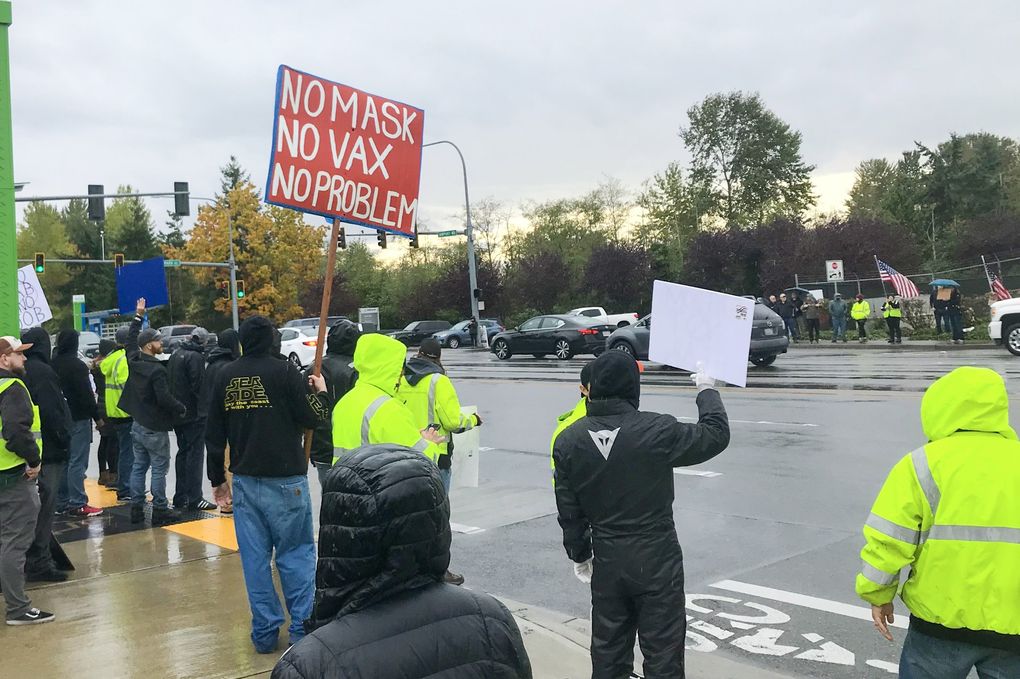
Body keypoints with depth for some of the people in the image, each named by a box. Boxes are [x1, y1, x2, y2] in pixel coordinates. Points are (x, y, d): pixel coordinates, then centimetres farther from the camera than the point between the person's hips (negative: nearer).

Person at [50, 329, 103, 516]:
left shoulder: (53, 365, 8)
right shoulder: (77, 366, -15)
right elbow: (86, 394, -17)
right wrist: (97, 416, -10)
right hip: (78, 418, -8)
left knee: (63, 460, 14)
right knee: (77, 462, -6)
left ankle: (62, 501, 20)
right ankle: (77, 504, -6)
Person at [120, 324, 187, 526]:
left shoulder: (135, 364, 5)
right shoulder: (157, 369, -20)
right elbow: (165, 398, -24)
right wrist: (181, 408, -9)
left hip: (138, 424, 8)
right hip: (155, 428, -8)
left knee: (139, 466, 13)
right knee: (159, 468, -1)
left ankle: (136, 508, 17)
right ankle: (160, 509, 4)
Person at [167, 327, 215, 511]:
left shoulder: (175, 354, 11)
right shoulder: (195, 357, -16)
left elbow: (169, 382, 16)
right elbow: (199, 385, -20)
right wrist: (204, 406, -7)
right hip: (194, 414, -9)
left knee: (183, 452, 15)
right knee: (195, 454, -4)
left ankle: (180, 497, 19)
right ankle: (194, 499, -4)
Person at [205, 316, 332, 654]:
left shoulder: (225, 376, 6)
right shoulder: (285, 371, -10)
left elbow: (214, 433, 10)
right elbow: (313, 417, -8)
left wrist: (217, 478, 19)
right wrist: (321, 392, 12)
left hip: (244, 480, 4)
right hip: (285, 480, -4)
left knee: (255, 556, 9)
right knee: (296, 552, 5)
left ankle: (265, 631, 13)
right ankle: (302, 627, 4)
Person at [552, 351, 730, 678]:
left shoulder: (569, 440, -5)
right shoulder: (656, 430, -17)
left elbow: (568, 510, 2)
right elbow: (716, 434, -2)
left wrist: (579, 554, 16)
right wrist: (707, 391, 15)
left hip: (607, 562, 4)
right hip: (657, 559, -4)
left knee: (608, 650, 16)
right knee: (663, 651, 6)